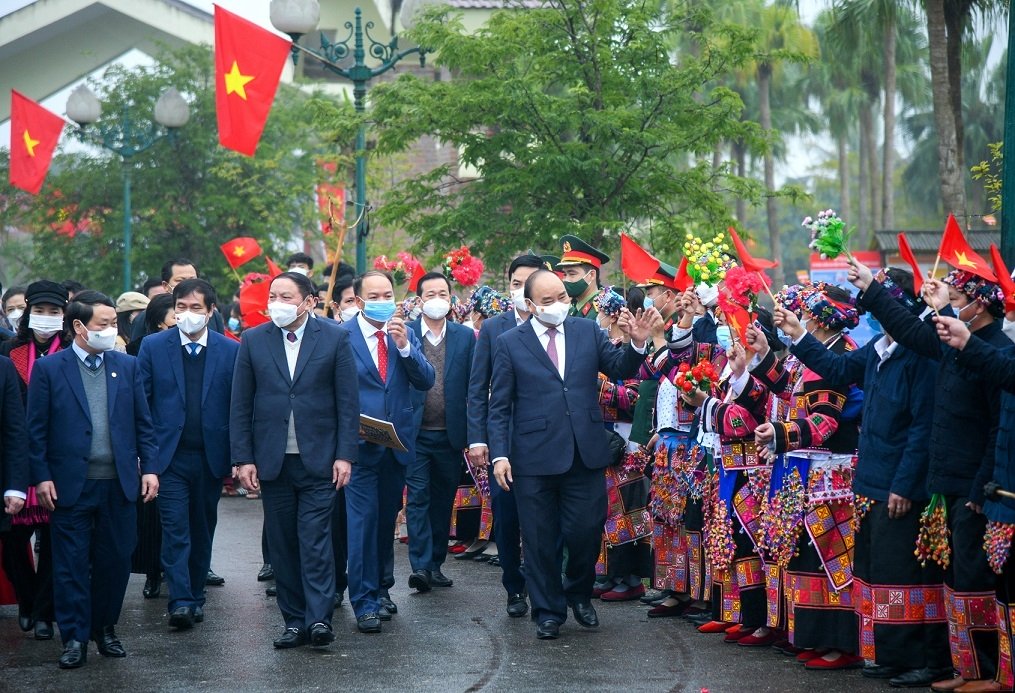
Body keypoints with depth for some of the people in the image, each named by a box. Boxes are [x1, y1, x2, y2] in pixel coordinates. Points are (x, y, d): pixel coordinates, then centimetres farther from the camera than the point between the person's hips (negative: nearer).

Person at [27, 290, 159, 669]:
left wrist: (149, 467, 2)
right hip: (71, 484, -3)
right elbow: (37, 429, -1)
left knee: (115, 560, 8)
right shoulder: (49, 368, -1)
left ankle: (105, 628, 23)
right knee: (71, 564, 1)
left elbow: (143, 422, 10)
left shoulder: (127, 366, 8)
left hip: (120, 483, 3)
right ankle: (75, 638, 9)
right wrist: (41, 477, -7)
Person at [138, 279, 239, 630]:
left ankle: (196, 596, 23)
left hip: (211, 456, 2)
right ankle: (180, 601, -12)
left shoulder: (231, 350, 2)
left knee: (203, 530, 11)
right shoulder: (153, 347, 2)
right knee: (175, 529, -9)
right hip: (169, 456, -1)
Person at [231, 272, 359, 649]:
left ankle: (319, 618, -9)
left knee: (315, 539, -9)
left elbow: (348, 401, 0)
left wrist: (345, 455, -6)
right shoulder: (253, 340, 6)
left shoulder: (335, 338, 1)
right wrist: (243, 458, -1)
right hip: (272, 460, 3)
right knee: (282, 544, 6)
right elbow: (240, 405, 6)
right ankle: (294, 621, 12)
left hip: (318, 460, -2)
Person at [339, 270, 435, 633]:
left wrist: (404, 345, -15)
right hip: (360, 443, -4)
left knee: (387, 519, 14)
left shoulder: (405, 334, 7)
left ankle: (381, 589, 27)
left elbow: (426, 381, -3)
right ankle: (364, 602, -3)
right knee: (363, 519, -7)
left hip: (398, 442, 4)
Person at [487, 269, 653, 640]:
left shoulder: (588, 331, 8)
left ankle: (579, 593, 30)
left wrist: (636, 344, -17)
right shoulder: (510, 343, 1)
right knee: (540, 539, 6)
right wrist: (499, 454, -8)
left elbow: (618, 369, 2)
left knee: (586, 532, 4)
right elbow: (499, 406, 0)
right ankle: (548, 611, 20)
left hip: (586, 453, 2)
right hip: (534, 456, -2)